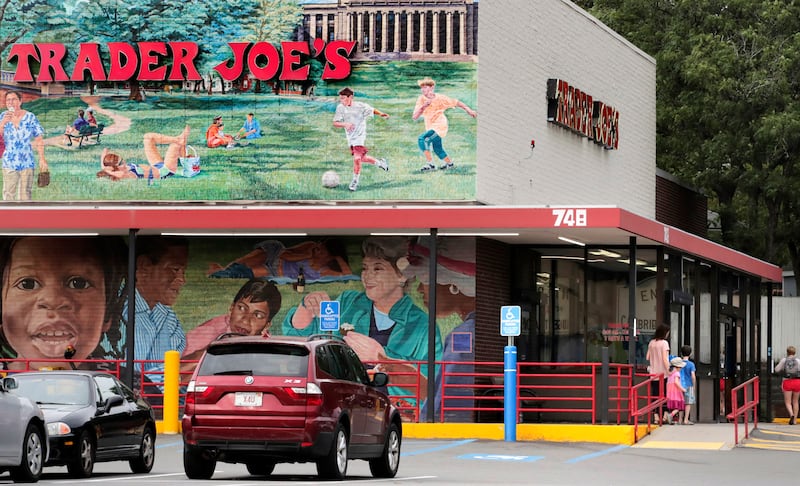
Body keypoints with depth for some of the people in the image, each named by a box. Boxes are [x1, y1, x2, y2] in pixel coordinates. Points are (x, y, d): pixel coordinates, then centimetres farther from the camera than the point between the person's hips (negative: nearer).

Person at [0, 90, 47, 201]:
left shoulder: (30, 117, -3)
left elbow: (39, 140, 0)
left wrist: (42, 159, -4)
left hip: (27, 162, 0)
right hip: (9, 163, 0)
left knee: (25, 194, 8)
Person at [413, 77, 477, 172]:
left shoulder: (440, 98, -14)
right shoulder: (421, 99, -6)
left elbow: (456, 103, -2)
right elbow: (414, 118, -11)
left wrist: (468, 110, 1)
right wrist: (423, 107, -25)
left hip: (439, 127, -7)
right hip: (430, 128, 7)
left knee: (422, 139, -25)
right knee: (437, 149, 22)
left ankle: (430, 163, -22)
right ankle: (449, 163, 45)